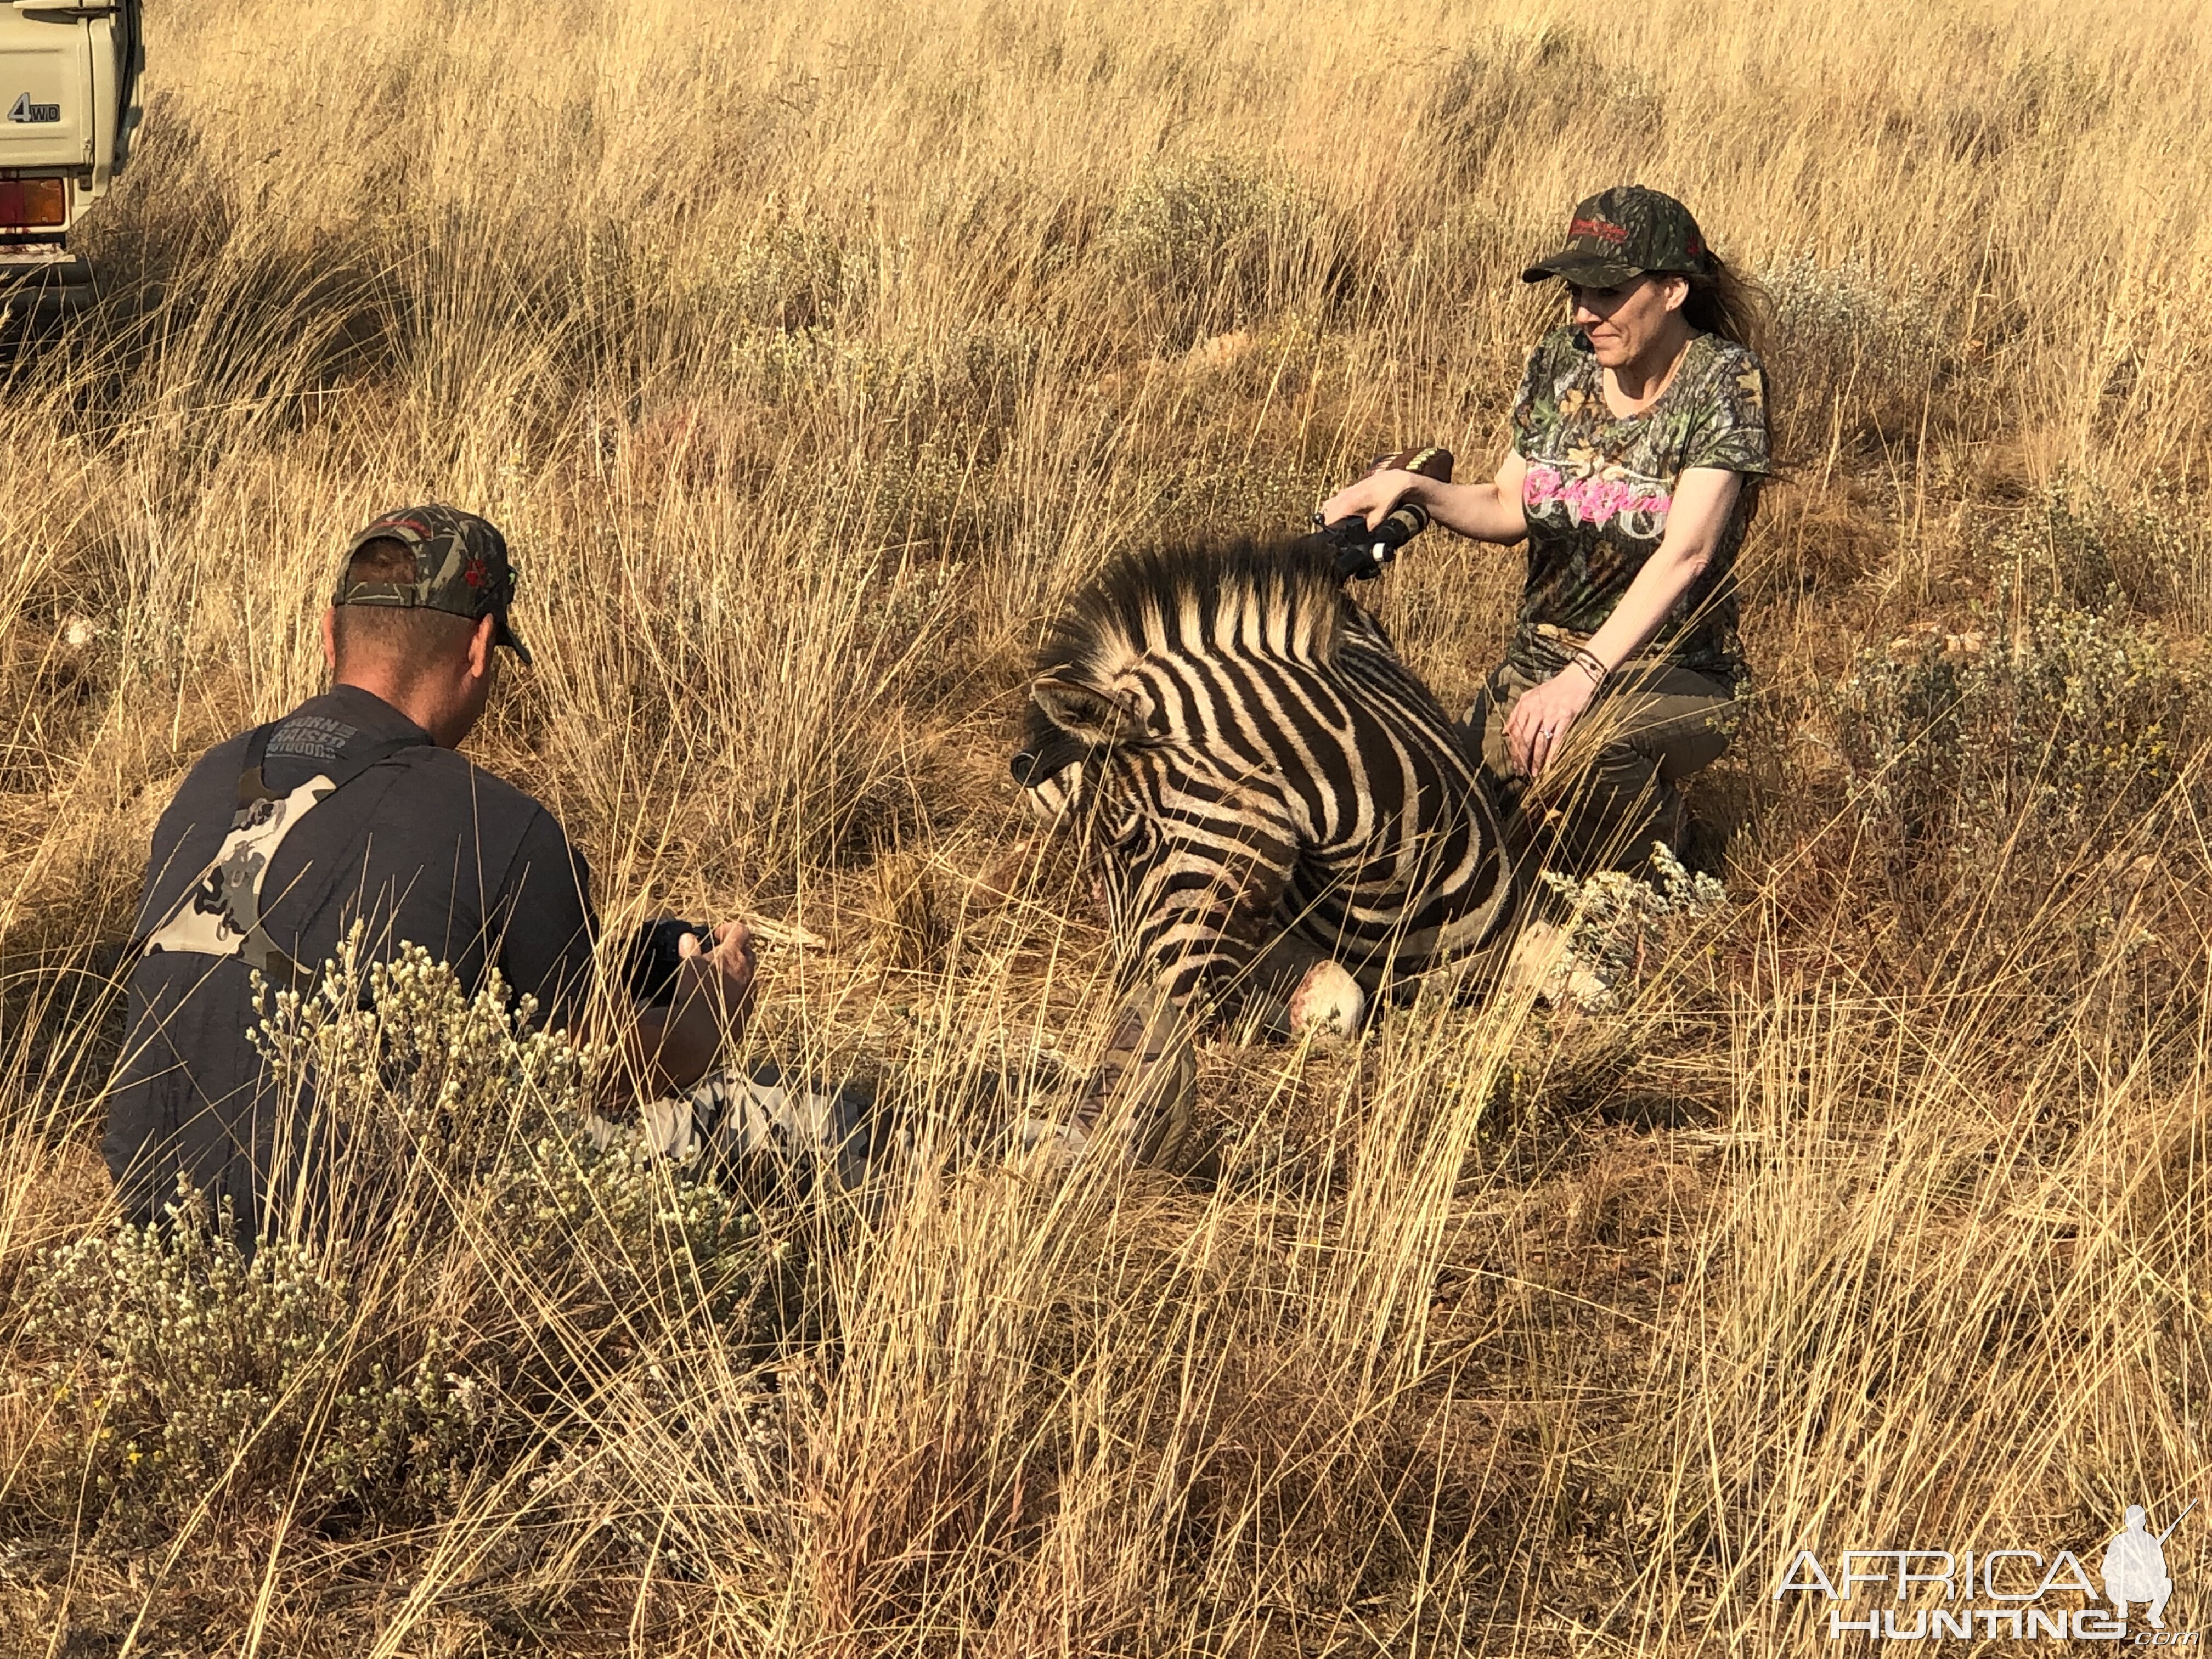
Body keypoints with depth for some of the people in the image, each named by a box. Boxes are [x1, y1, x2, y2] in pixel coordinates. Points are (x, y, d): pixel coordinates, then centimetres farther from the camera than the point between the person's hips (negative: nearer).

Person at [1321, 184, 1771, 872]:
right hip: (1537, 662, 5)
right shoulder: (1561, 362, 1)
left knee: (1575, 746, -38)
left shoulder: (1723, 382, -15)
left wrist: (1584, 677, -35)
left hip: (1671, 679, -5)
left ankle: (1655, 832, -5)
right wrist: (1410, 487, -10)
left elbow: (1685, 553, -24)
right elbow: (1509, 508, 10)